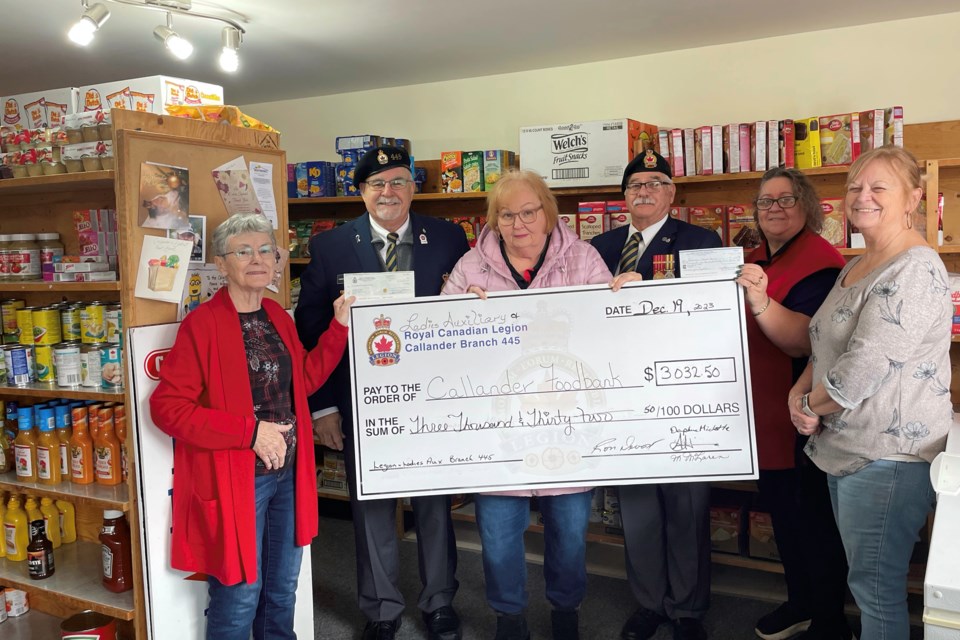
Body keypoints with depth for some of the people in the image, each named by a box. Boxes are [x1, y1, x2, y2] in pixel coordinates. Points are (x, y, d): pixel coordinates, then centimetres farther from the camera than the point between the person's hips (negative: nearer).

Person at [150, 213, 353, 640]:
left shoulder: (277, 316, 7)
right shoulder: (202, 323, -15)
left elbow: (302, 380, 15)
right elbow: (167, 407, -19)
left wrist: (339, 327, 6)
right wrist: (250, 431, -23)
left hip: (288, 474, 7)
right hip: (235, 480, -7)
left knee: (282, 591, 20)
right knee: (239, 598, 5)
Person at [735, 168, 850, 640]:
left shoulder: (819, 260, -15)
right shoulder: (757, 259, 10)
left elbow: (804, 341, -28)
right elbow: (741, 331, 22)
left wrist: (761, 304, -42)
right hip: (765, 415, 9)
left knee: (813, 518, 4)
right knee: (782, 512, 20)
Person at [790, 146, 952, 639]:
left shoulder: (914, 270, -18)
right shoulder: (856, 267, 13)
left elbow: (865, 366, -25)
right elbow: (827, 345, 18)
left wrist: (811, 404, -9)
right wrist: (801, 392, 0)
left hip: (888, 454, -9)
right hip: (845, 446, 9)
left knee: (875, 585, 2)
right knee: (863, 575, 21)